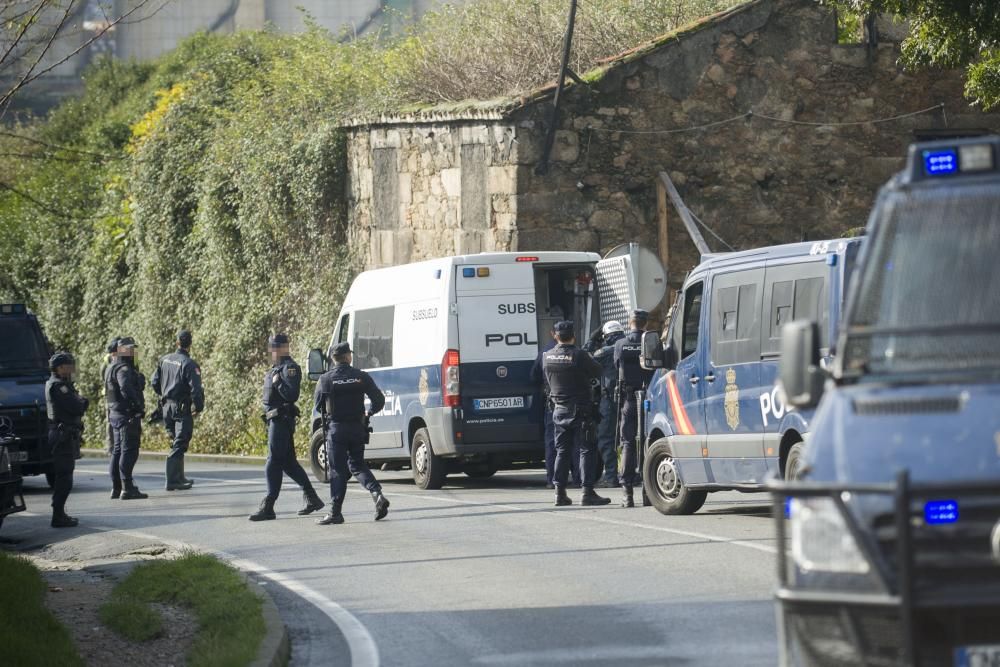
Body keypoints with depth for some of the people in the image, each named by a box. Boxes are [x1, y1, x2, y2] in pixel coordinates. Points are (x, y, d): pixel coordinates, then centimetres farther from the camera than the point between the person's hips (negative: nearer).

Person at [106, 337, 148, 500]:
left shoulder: (114, 368, 18)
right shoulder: (123, 369, -15)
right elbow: (127, 390, -29)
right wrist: (138, 406, -20)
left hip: (116, 414, 11)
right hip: (128, 415, -11)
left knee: (118, 451, 14)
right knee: (129, 451, -10)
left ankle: (116, 488, 18)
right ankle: (127, 489, -13)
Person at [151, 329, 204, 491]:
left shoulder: (165, 360, 6)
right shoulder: (189, 364, -15)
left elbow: (155, 383, 13)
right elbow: (196, 389, -19)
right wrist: (198, 408, -5)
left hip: (167, 407, 7)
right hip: (183, 408, -7)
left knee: (177, 443, 19)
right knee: (179, 446, -4)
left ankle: (179, 478, 25)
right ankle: (172, 482, -8)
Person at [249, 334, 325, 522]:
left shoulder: (289, 368, -14)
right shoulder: (277, 368, 17)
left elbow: (292, 395, -23)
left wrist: (278, 382, -21)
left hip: (282, 420, -11)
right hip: (275, 420, 11)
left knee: (273, 464, -10)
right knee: (288, 462, 14)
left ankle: (268, 507, -10)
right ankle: (312, 499, 21)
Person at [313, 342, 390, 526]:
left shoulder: (326, 380, -7)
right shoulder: (361, 377, -1)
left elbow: (319, 406, 2)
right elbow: (379, 400, -1)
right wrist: (368, 413, 18)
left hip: (336, 429, -3)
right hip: (357, 428, 3)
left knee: (337, 470, 2)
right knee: (357, 465, 17)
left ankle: (336, 512, 1)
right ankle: (377, 493, -5)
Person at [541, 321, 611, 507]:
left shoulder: (547, 357, 2)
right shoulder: (579, 355, -15)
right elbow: (597, 371, -5)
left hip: (559, 410, 5)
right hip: (580, 409, -5)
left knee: (562, 450, 12)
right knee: (586, 450, -2)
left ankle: (560, 492, 10)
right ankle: (587, 491, -8)